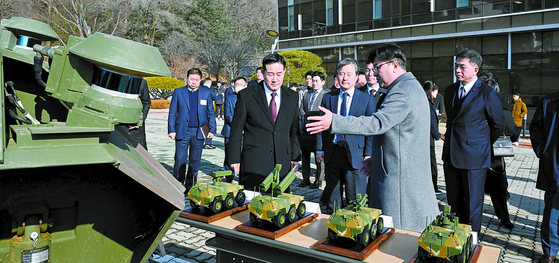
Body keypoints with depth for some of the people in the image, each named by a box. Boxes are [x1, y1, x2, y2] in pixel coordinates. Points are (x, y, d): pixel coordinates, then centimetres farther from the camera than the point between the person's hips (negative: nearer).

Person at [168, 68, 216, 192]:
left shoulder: (206, 93, 8)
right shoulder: (178, 92, 5)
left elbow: (211, 113, 9)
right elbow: (172, 113, 5)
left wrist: (212, 130, 3)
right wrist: (172, 130, -3)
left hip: (199, 132, 1)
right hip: (182, 131, -1)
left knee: (195, 161, 8)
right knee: (180, 159, 0)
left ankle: (190, 186, 21)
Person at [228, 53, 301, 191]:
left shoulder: (293, 97, 8)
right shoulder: (246, 96, -2)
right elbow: (236, 131, 1)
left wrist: (295, 157, 10)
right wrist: (235, 159, -1)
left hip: (282, 164, 3)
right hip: (253, 165, -2)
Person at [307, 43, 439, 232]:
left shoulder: (402, 91, -17)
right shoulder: (412, 86, 18)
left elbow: (377, 123, -30)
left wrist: (334, 122, -33)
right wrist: (377, 159, 20)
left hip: (400, 179, -11)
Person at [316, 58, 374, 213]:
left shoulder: (367, 99, 1)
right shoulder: (328, 97, 9)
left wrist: (368, 154, -7)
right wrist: (320, 149, 5)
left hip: (355, 154, -3)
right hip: (332, 153, 3)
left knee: (355, 200, 3)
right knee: (332, 197, 13)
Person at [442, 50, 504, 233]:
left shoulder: (488, 94, -9)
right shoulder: (450, 90, 9)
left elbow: (498, 124, 1)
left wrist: (484, 146, 9)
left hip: (474, 157, -5)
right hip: (451, 155, 6)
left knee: (472, 205, 6)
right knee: (453, 202, 13)